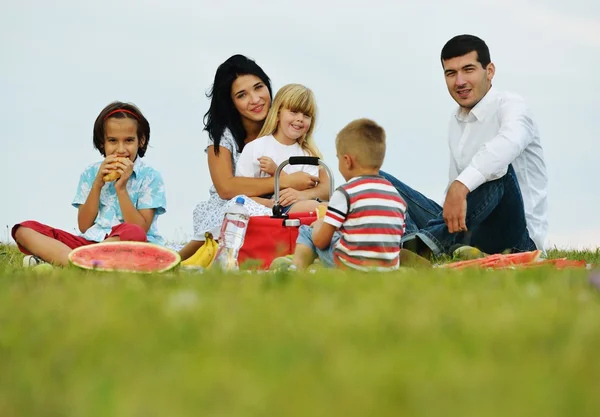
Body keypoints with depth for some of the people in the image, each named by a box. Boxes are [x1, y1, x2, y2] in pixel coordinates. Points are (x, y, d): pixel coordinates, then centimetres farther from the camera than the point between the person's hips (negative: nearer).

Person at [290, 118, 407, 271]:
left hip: (351, 266, -5)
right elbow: (397, 237, 14)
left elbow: (320, 241, -6)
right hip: (389, 268, 6)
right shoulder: (397, 196, 8)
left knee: (307, 232, 15)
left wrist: (319, 224, 17)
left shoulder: (345, 193, -8)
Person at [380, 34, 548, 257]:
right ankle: (413, 243, -31)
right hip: (463, 232, 7)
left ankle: (427, 241, -34)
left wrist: (461, 187, -47)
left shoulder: (510, 106, -9)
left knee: (497, 166, -36)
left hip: (512, 235, -7)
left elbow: (509, 142, -34)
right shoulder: (456, 120, 15)